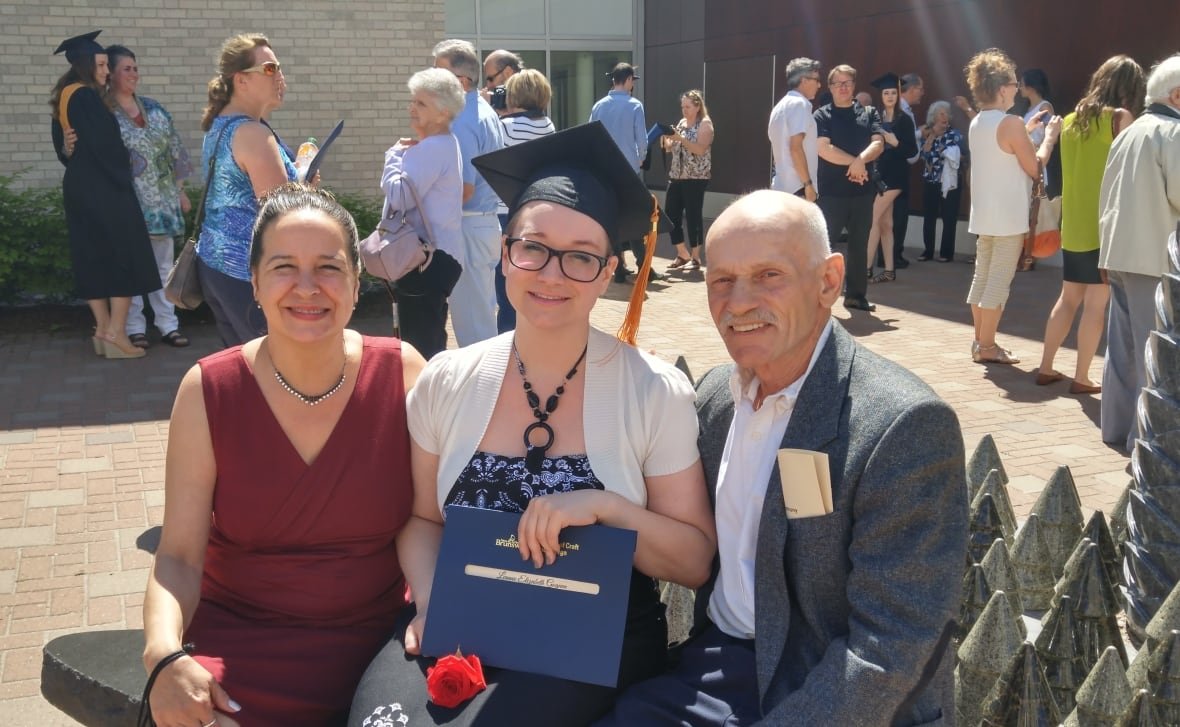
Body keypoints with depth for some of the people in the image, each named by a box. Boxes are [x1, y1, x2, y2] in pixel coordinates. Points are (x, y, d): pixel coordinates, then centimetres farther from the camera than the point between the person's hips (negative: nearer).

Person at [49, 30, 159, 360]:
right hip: (104, 187, -9)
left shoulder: (64, 97, 13)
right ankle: (115, 333, -6)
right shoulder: (85, 96, -15)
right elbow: (103, 143, -18)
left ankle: (103, 329, 13)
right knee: (125, 254, -4)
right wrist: (123, 177, -6)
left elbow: (62, 146, 17)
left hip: (77, 186, 9)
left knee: (91, 257, 10)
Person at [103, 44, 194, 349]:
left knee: (164, 262, 8)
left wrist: (181, 190, 14)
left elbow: (173, 150, 15)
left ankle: (168, 324, 15)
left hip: (162, 198, 5)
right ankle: (134, 327, 10)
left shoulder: (153, 108, 11)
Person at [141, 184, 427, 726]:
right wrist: (165, 654, -26)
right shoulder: (208, 391, -8)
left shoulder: (403, 373, -7)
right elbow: (179, 558, -8)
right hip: (237, 636, -1)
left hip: (376, 635, 1)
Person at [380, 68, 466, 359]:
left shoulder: (429, 149, -18)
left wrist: (394, 155, -7)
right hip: (441, 254, 11)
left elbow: (398, 197, -23)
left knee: (418, 343, -7)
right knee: (432, 339, 19)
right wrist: (404, 155, 10)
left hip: (426, 258, -11)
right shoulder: (446, 144, 16)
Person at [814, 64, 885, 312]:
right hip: (831, 191, -4)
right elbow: (823, 149, -12)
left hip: (863, 190, 4)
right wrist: (854, 162, -14)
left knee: (859, 245, 9)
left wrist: (860, 160, -20)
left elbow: (878, 144, -2)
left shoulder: (869, 113, 11)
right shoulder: (822, 116, 1)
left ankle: (855, 295, 18)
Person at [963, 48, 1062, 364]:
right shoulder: (1011, 123, -16)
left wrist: (1028, 133, 21)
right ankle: (986, 346, 0)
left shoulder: (977, 123, 9)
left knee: (982, 277, 12)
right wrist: (1049, 137, 1)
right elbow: (1034, 168, -11)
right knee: (998, 282, -3)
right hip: (1009, 216, -8)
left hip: (984, 214, 8)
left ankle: (980, 341, 19)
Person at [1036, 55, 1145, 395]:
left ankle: (1046, 368, 18)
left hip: (1073, 226, 6)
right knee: (1096, 305, 0)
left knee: (1068, 299, 16)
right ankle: (1081, 378, 2)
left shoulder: (1072, 120, 11)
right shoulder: (1120, 117, -8)